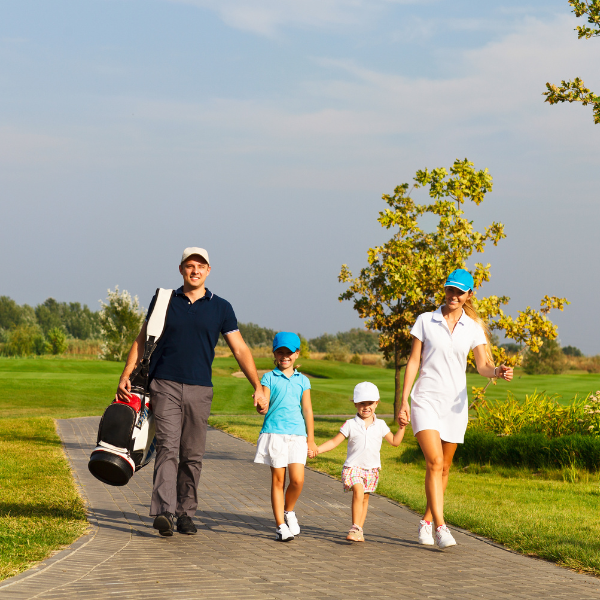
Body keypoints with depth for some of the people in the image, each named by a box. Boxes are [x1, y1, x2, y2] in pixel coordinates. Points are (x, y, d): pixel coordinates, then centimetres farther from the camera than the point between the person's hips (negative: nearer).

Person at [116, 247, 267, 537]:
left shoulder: (220, 308, 7)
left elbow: (240, 350, 8)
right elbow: (142, 340, 13)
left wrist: (258, 388, 1)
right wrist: (126, 376, 4)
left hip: (200, 389, 1)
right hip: (165, 385, -1)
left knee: (193, 456, 4)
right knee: (167, 448, -14)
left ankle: (185, 513, 12)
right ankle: (163, 511, -24)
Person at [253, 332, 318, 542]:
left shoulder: (302, 381, 12)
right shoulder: (269, 378, 4)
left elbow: (307, 410, 13)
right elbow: (264, 407, -4)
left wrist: (311, 439, 10)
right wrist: (261, 406, -28)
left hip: (297, 435, 2)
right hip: (274, 432, -2)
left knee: (297, 479, -10)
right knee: (278, 479, 1)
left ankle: (289, 511, 19)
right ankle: (280, 526, 8)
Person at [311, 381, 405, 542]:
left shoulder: (380, 425, 6)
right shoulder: (350, 425, -2)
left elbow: (395, 441, 16)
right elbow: (334, 442, -1)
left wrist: (402, 427, 4)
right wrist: (317, 449, -13)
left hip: (372, 469, 3)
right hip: (353, 467, -3)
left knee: (364, 498, 8)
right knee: (358, 492, -22)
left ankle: (359, 530, 16)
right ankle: (355, 528, -21)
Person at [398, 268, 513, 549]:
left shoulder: (473, 327, 5)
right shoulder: (425, 321, 1)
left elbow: (483, 366, 1)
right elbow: (413, 361, 1)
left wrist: (498, 371, -23)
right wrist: (404, 401, -4)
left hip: (455, 404, 3)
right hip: (426, 400, -3)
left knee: (443, 467, 9)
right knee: (434, 461, -18)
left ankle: (426, 522, 26)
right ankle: (440, 527, -21)